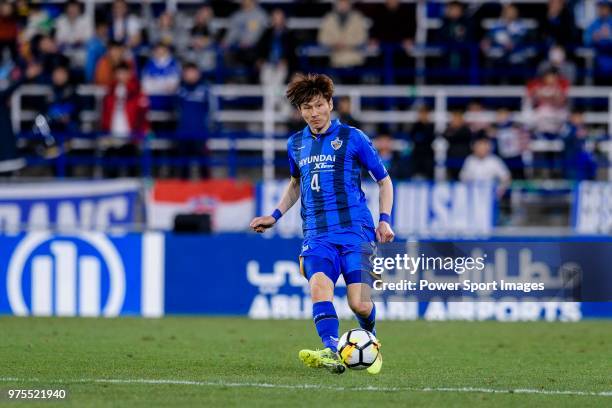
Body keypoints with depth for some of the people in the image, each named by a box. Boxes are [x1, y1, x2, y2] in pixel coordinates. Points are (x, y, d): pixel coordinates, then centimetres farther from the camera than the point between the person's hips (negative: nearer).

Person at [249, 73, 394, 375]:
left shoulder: (352, 138, 1)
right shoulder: (296, 144, 14)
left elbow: (384, 180, 9)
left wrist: (385, 220, -2)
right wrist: (275, 216, 22)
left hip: (355, 230, -3)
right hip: (317, 235, 3)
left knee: (359, 304, -12)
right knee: (319, 285, -27)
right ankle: (331, 354, -43)